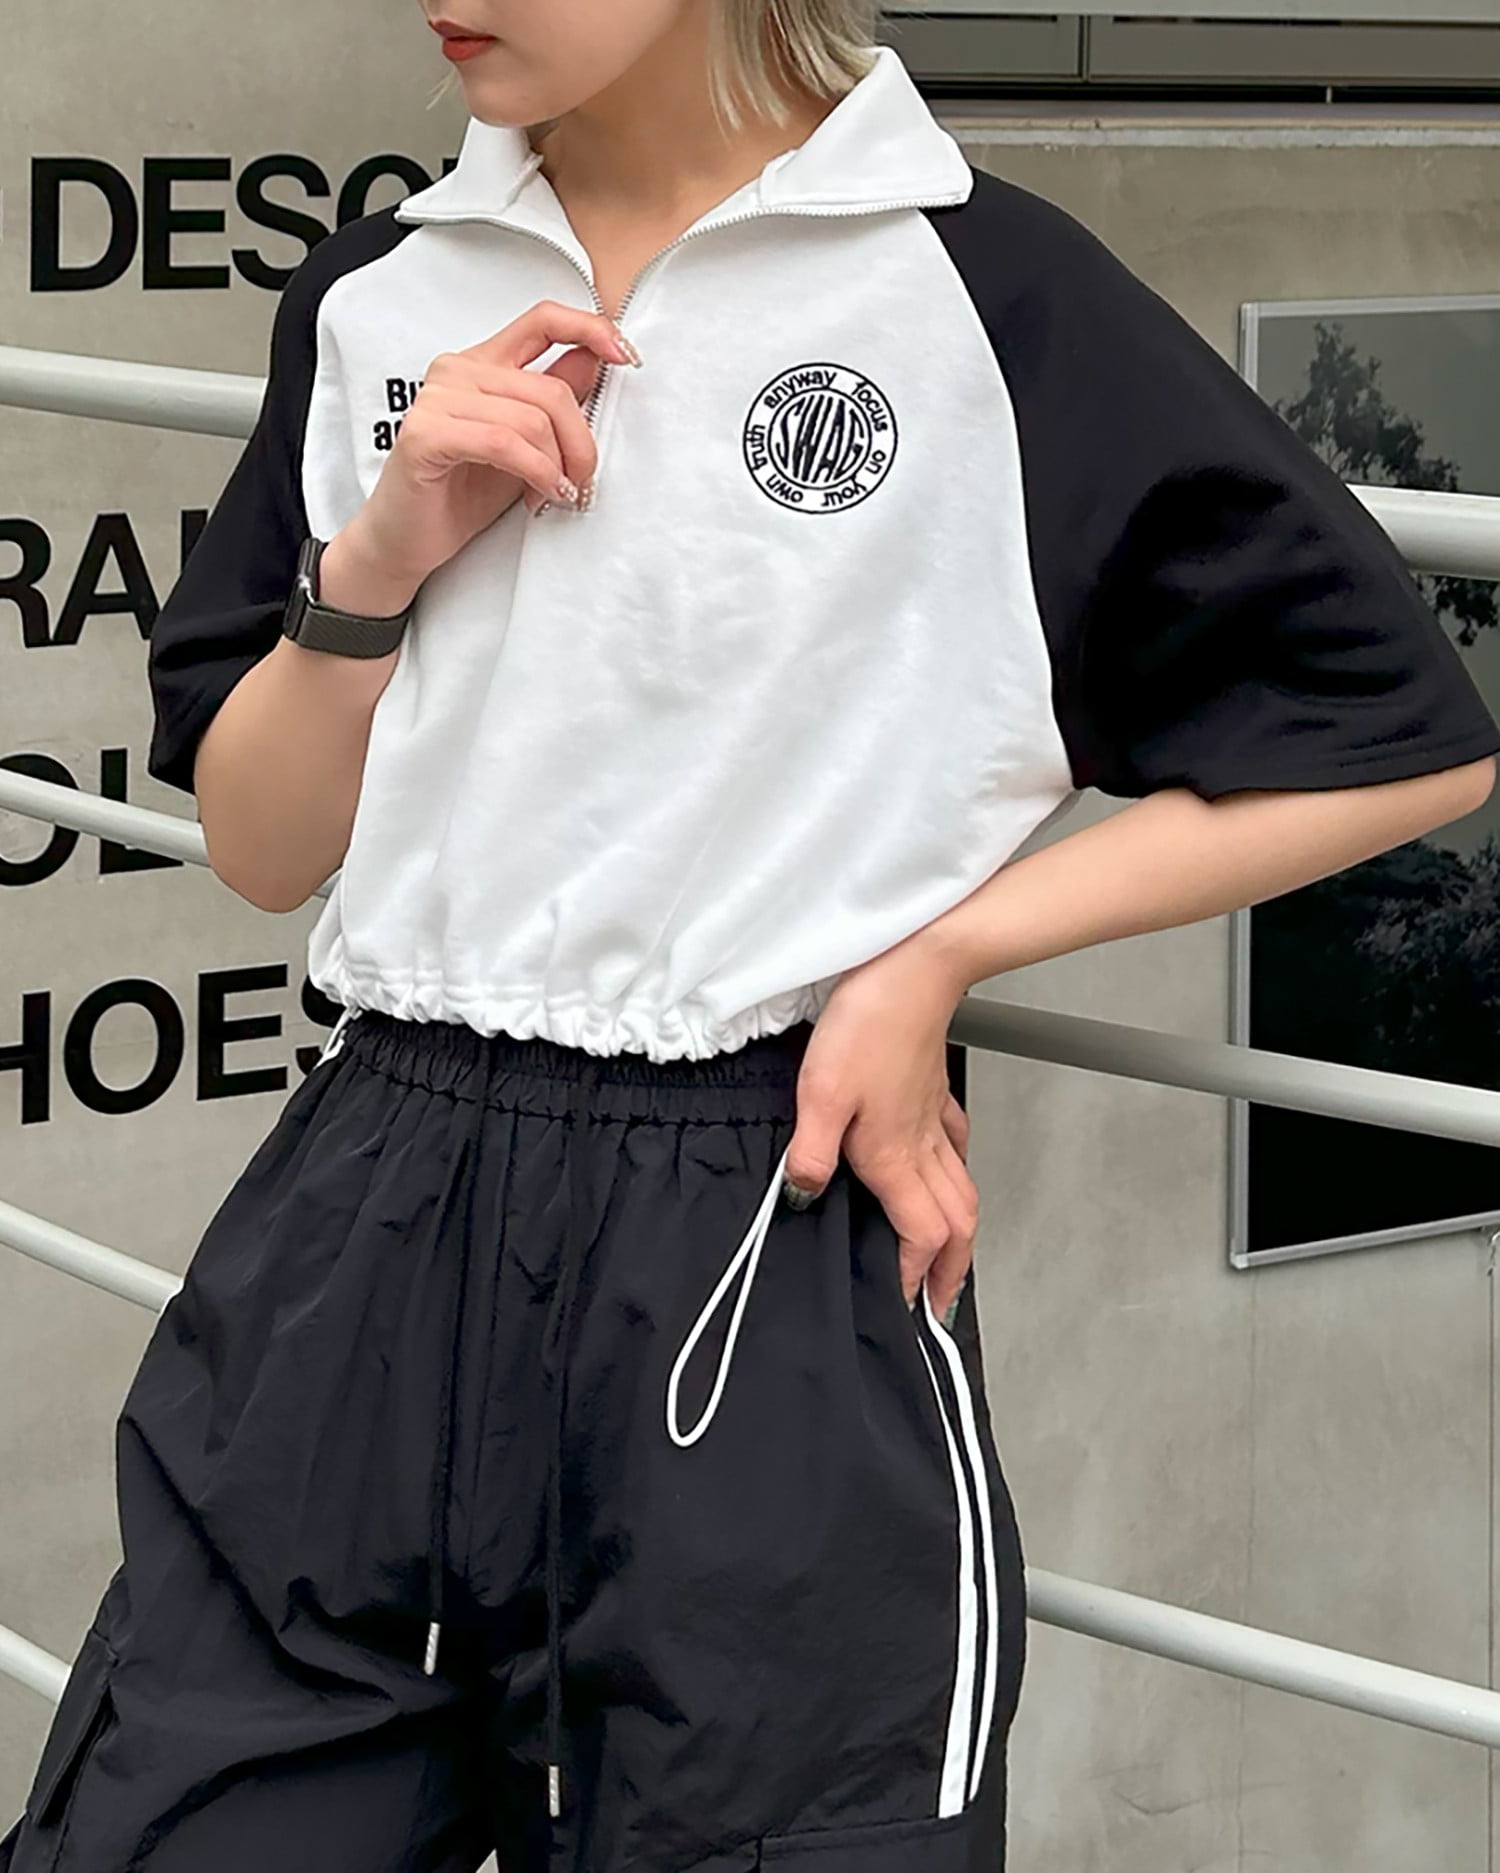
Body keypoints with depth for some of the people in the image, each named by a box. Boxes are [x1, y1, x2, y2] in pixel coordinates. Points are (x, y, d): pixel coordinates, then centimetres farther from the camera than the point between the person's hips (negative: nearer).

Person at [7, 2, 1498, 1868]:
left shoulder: (995, 299, -5)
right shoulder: (374, 301, 9)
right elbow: (260, 849, 12)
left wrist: (943, 946, -7)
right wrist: (381, 559, -6)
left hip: (777, 1277, -4)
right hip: (362, 1241, 4)